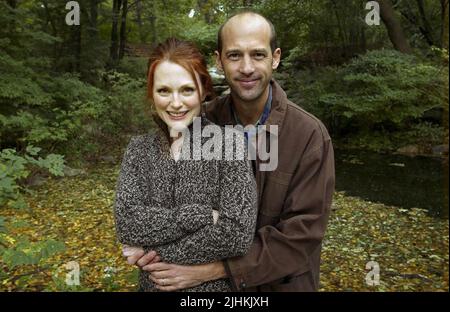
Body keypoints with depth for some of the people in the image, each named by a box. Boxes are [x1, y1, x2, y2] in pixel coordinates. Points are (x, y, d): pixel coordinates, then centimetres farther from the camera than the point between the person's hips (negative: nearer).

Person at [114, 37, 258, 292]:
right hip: (153, 284, 3)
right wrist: (199, 216, -25)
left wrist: (157, 253, -18)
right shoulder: (139, 149, -5)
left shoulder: (228, 141, -17)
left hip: (216, 284, -3)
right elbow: (127, 223, -16)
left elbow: (237, 234, -24)